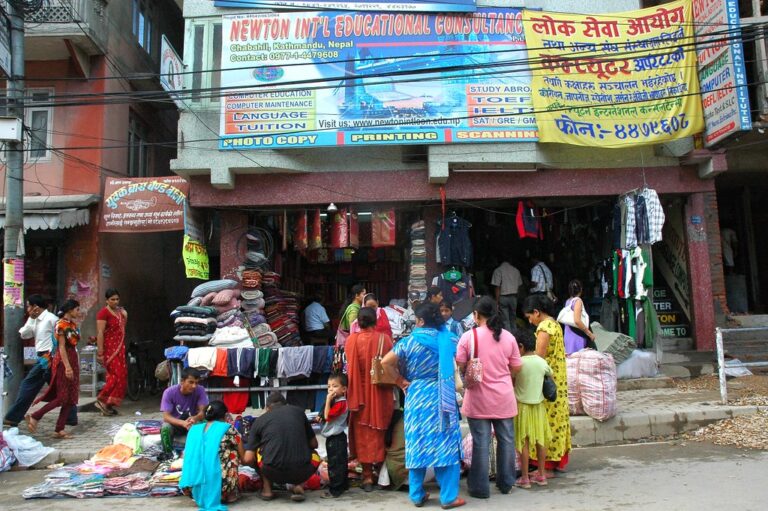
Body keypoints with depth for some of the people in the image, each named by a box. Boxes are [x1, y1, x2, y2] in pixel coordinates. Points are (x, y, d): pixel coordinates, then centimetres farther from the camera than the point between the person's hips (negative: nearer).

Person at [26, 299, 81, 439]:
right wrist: (67, 366, -21)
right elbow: (62, 347, -16)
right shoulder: (61, 324, -11)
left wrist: (75, 366, 14)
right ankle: (34, 417, 6)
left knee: (71, 398, 6)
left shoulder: (72, 324, 13)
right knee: (62, 397, -7)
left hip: (73, 360, 9)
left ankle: (59, 430, 9)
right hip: (63, 361, -9)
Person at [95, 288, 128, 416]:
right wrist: (100, 352, -20)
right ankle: (102, 400, -3)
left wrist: (124, 315, 6)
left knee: (116, 376, 7)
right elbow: (100, 333, -15)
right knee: (118, 375, -13)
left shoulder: (120, 311, 13)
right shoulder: (104, 313, -10)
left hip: (120, 348, 8)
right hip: (109, 348, -8)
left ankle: (109, 405, 14)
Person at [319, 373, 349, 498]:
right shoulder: (336, 401, 11)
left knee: (335, 464, -5)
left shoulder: (341, 403, -19)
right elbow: (326, 417, 19)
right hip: (333, 438, 10)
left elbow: (328, 416, -25)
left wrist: (328, 400, -22)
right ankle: (343, 485, 31)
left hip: (335, 439, -10)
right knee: (340, 463, 19)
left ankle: (335, 490, 1)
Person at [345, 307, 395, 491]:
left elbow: (350, 367, -1)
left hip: (360, 394, 0)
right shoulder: (385, 339, -8)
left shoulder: (352, 340, -9)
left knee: (363, 434, 10)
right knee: (380, 433, 15)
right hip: (381, 395, 0)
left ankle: (367, 476, 12)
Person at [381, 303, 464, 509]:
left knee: (417, 444, 10)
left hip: (417, 397, 0)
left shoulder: (410, 341, -4)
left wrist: (401, 381, 3)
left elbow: (386, 362, -7)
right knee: (445, 444, 6)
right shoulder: (450, 340, -2)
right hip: (443, 398, 0)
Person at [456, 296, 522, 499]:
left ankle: (480, 487, 13)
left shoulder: (468, 336, -10)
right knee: (506, 440, 15)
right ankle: (505, 483, 27)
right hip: (504, 397, 3)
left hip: (479, 398, -2)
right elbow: (516, 368, 5)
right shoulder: (508, 337, -2)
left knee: (481, 442, 5)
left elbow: (460, 367, -4)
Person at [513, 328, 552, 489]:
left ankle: (525, 478, 8)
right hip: (539, 405, 5)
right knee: (540, 440, 13)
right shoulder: (542, 362, -4)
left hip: (522, 405, -5)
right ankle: (541, 475, 22)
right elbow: (550, 374, 14)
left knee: (524, 443, 2)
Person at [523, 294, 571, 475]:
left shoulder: (544, 328, -18)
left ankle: (547, 467, 4)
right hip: (559, 381, 10)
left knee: (547, 421, -3)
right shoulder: (555, 324, 11)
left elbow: (539, 357, -21)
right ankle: (560, 460, 25)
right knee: (558, 417, 15)